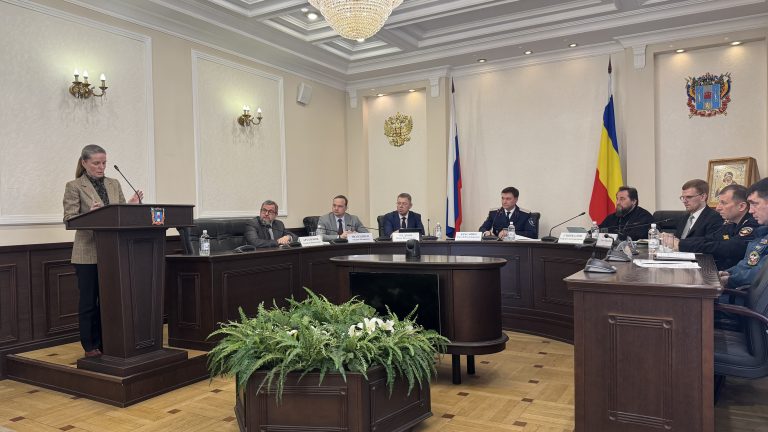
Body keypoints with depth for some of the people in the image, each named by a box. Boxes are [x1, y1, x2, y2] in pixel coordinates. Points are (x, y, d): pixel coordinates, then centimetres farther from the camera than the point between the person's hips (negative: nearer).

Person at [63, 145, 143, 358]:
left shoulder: (114, 184, 12)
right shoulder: (74, 186, -2)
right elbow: (69, 218, -9)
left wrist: (132, 205, -9)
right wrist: (90, 214, -27)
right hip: (88, 253, -4)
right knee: (89, 301, 4)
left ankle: (105, 344, 21)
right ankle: (90, 347, 15)